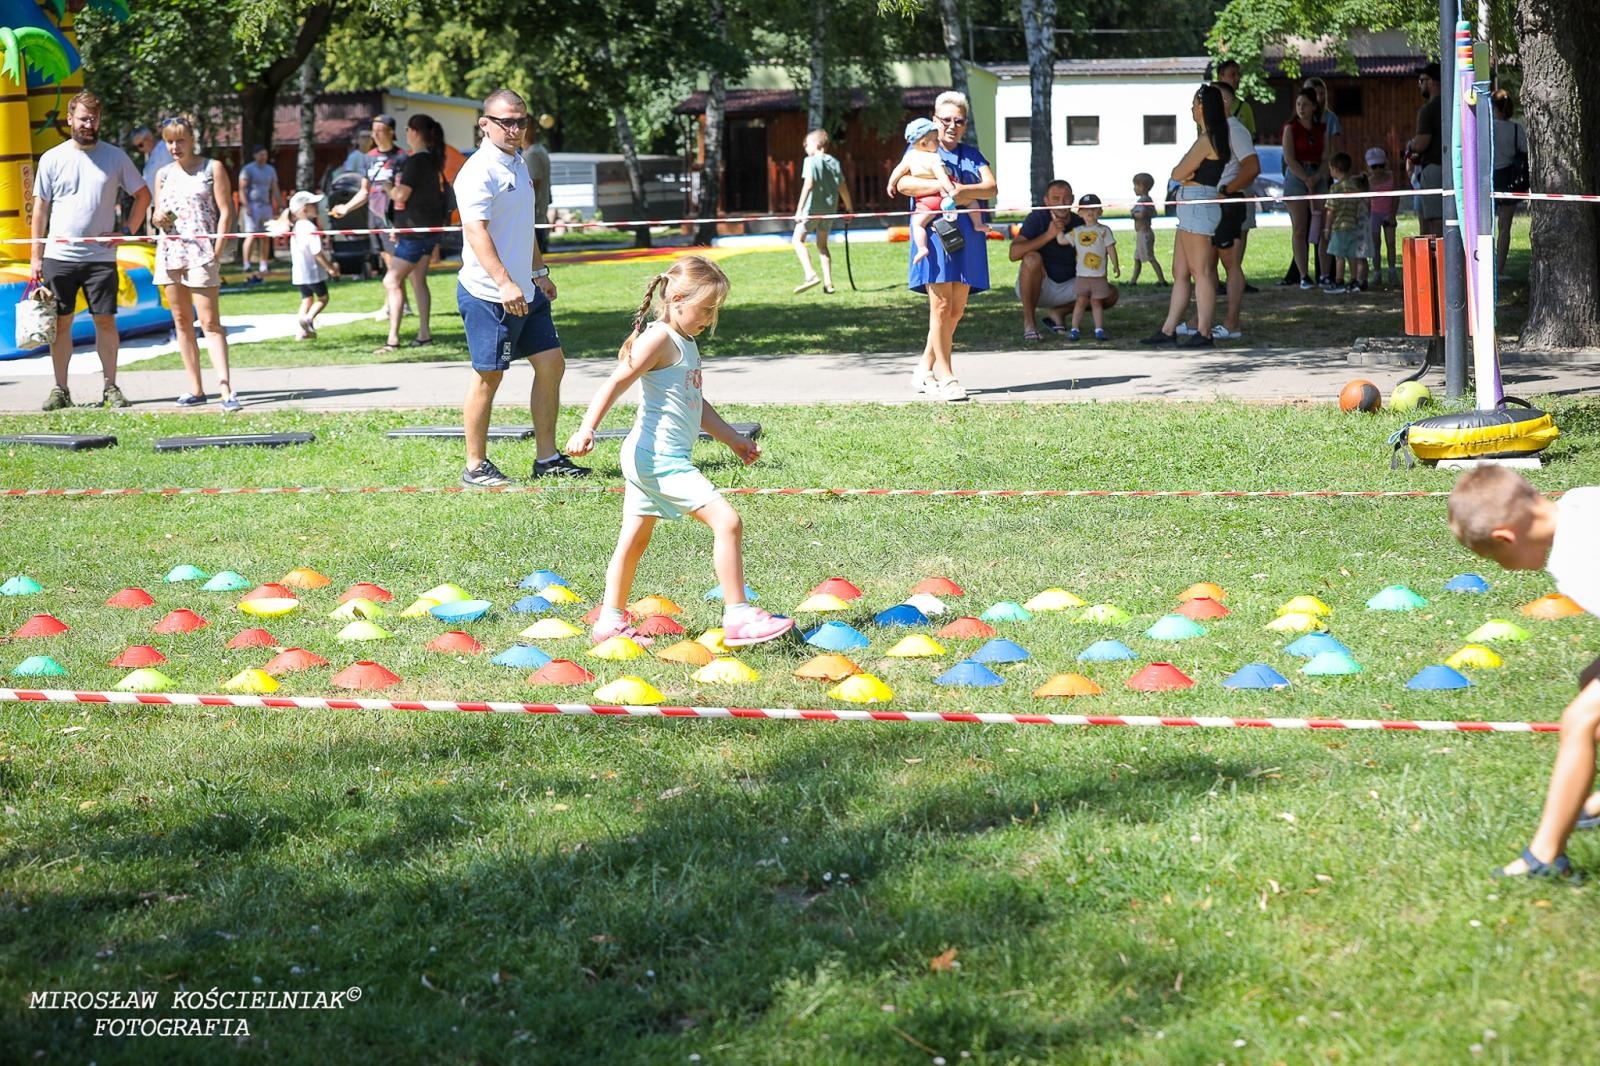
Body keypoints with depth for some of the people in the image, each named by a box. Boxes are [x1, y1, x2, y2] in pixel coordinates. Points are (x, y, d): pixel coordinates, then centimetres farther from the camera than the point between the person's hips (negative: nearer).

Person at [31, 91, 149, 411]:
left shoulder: (115, 157, 4)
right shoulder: (52, 159, 4)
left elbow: (143, 196, 13)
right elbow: (40, 208, 6)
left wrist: (129, 230, 0)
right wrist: (35, 257, 2)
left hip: (101, 256, 0)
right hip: (59, 254, 0)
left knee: (105, 322, 0)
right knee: (61, 323, 3)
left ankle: (110, 388, 9)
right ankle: (60, 390, 10)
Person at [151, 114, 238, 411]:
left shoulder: (212, 168, 2)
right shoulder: (164, 174, 15)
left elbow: (226, 212, -1)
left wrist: (217, 251, -10)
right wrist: (159, 218, -3)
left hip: (201, 252, -5)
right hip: (170, 252, 5)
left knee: (209, 321, -12)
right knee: (181, 322, 6)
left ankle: (226, 389, -17)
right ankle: (196, 389, 10)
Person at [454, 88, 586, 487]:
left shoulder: (518, 165, 14)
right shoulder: (480, 171, -15)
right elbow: (476, 230, -26)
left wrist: (539, 272, 30)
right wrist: (504, 283, -34)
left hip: (525, 292, 9)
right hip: (488, 294, -9)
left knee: (551, 363, 9)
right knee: (488, 376, -3)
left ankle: (547, 458, 18)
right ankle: (476, 467, 7)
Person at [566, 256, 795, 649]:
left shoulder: (686, 343, 18)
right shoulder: (660, 339, -13)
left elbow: (697, 403, 28)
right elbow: (617, 383, -21)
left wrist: (733, 439, 30)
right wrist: (587, 430, -29)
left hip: (648, 460, 11)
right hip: (660, 458, -11)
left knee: (634, 539, 16)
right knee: (727, 521, -13)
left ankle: (610, 622, 24)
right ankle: (738, 618, -13)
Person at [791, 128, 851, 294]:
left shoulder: (811, 161, -9)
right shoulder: (834, 162, 9)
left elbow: (808, 184, -19)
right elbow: (843, 188, 11)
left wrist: (799, 209, -20)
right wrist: (849, 208, 23)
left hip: (812, 208, -6)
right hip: (829, 208, 6)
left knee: (798, 240, 2)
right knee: (822, 244, 16)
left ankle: (810, 275, -18)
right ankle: (828, 283, 8)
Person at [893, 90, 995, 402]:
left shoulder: (972, 155, 19)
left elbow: (991, 187, 2)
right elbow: (903, 183, -11)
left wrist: (964, 191, -17)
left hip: (968, 234, 5)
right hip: (935, 232, -5)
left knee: (956, 309, 4)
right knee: (941, 305, -10)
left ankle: (925, 367, 16)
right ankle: (945, 377, -8)